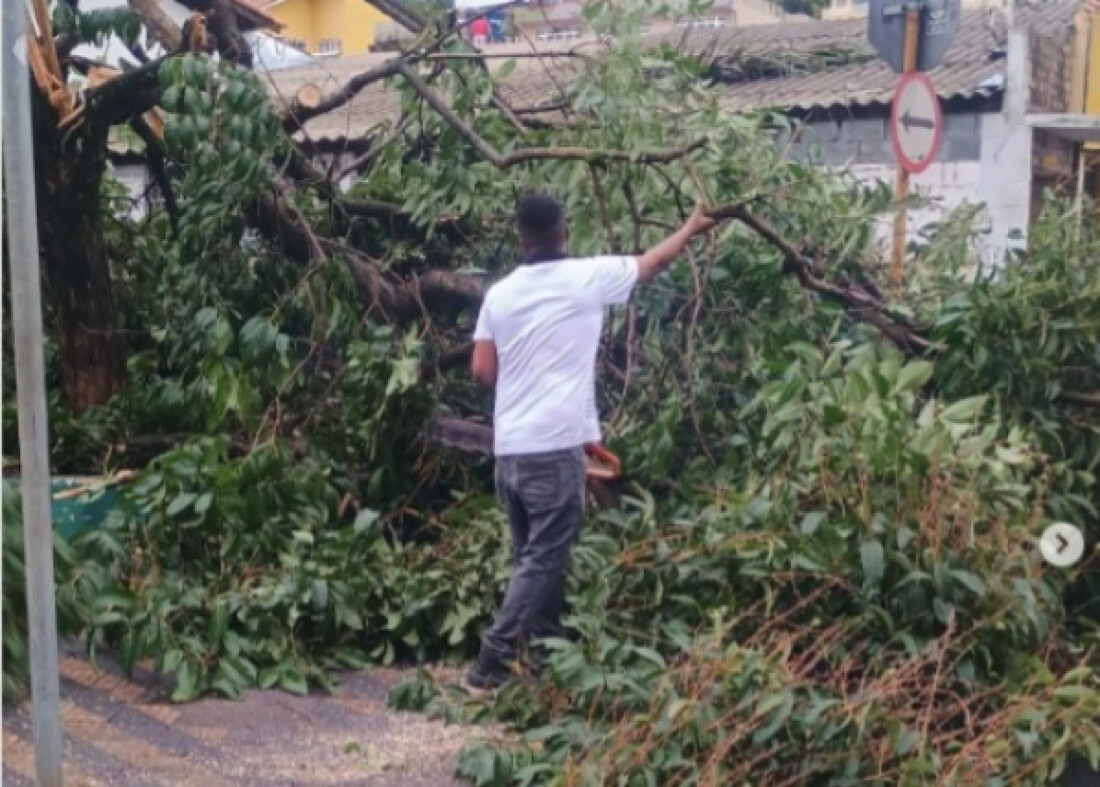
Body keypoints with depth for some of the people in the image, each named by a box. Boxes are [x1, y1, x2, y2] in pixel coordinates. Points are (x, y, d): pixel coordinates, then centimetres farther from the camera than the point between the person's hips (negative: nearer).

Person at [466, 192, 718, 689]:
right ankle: (491, 662, -8)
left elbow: (482, 371, 7)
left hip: (509, 447, 6)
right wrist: (691, 228, 28)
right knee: (543, 559, -3)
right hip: (555, 445, -6)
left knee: (534, 556, 16)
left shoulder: (500, 293, 6)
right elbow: (654, 261, 11)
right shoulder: (587, 277, -5)